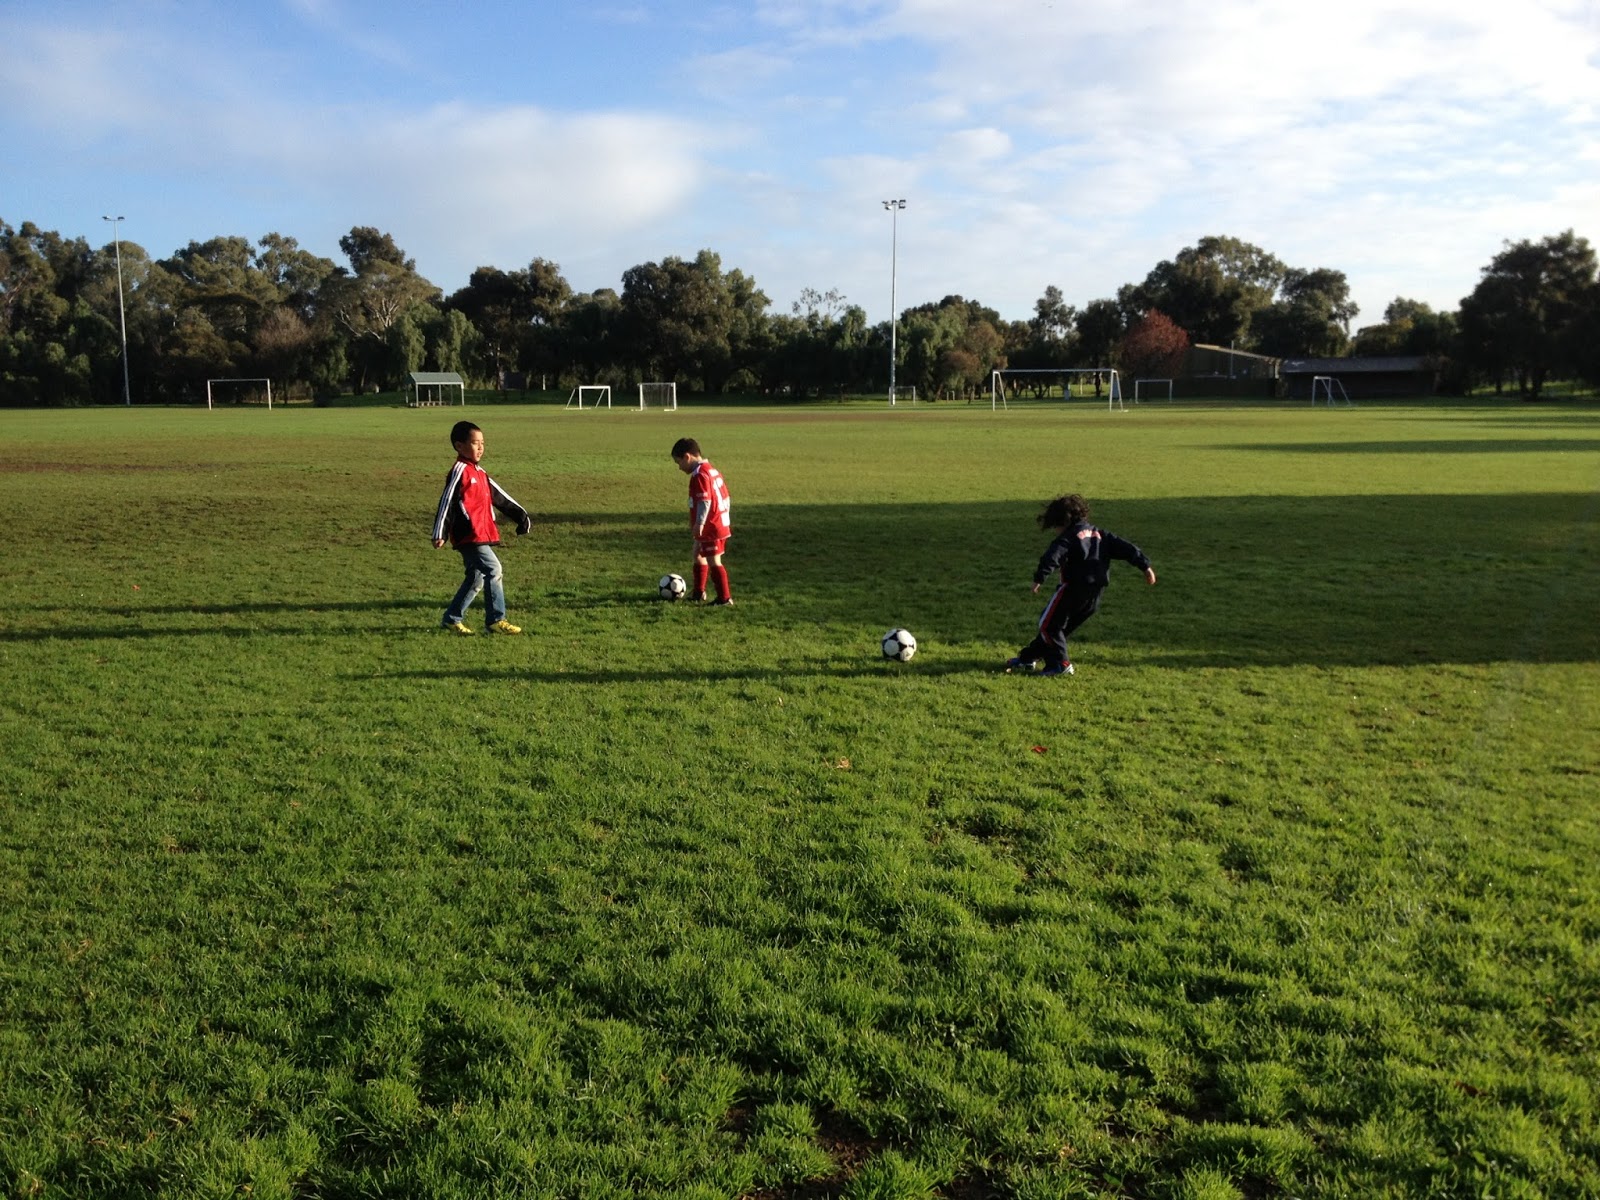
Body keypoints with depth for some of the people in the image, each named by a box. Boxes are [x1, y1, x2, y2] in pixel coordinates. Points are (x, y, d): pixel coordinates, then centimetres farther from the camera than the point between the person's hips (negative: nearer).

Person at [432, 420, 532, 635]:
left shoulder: (479, 472, 17)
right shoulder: (460, 471, -10)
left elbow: (499, 496, 24)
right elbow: (447, 501, -15)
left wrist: (521, 515, 24)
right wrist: (439, 533, -20)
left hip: (482, 536, 9)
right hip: (469, 536, -9)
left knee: (476, 579, 11)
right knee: (494, 570, -12)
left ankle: (453, 618, 21)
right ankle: (496, 619, -8)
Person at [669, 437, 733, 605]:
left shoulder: (699, 475, -17)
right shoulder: (711, 470, 14)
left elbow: (705, 501, -25)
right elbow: (724, 496, 18)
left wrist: (699, 523, -26)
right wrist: (720, 519, 25)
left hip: (710, 528, -11)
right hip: (721, 523, 11)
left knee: (714, 562, -6)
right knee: (698, 555, 23)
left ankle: (725, 599, -4)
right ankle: (698, 592, 33)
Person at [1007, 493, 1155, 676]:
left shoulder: (1068, 537, -7)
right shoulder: (1099, 534, 15)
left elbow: (1052, 557, -24)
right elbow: (1126, 548, 11)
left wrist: (1038, 577, -30)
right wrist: (1145, 566, 11)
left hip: (1074, 588, -9)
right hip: (1094, 597, 9)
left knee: (1048, 625, 5)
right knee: (1061, 627, 18)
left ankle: (1061, 664, -3)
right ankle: (1028, 658, 25)